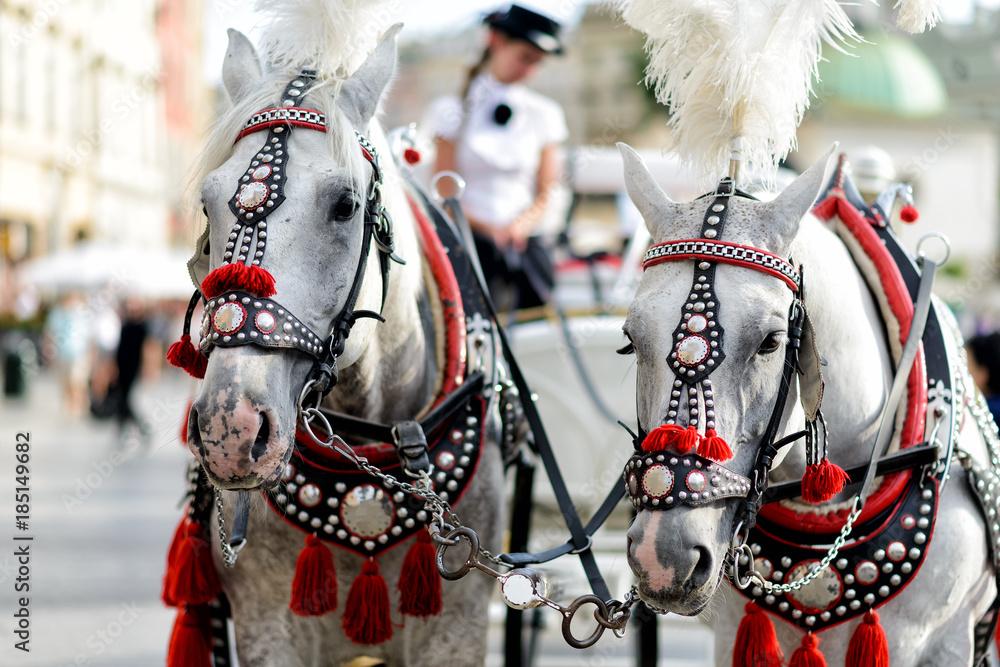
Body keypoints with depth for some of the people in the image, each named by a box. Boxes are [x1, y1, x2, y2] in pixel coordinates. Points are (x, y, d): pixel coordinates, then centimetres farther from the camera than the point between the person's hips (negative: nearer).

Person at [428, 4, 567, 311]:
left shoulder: (544, 114, 10)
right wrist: (488, 228, -15)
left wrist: (521, 224, -11)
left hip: (527, 241, 3)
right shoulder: (454, 110, 4)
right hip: (470, 240, -2)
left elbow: (544, 195, 10)